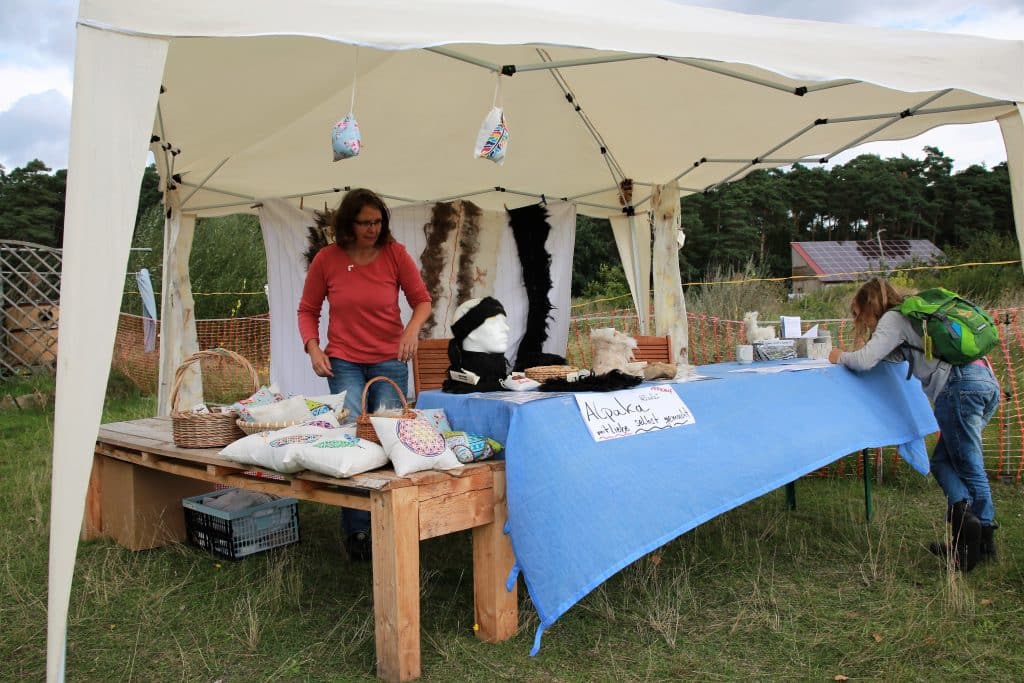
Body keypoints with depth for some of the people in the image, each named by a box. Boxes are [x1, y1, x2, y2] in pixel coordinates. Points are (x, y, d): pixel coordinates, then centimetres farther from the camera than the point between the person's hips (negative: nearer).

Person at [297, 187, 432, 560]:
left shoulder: (395, 254, -3)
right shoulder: (327, 259, -2)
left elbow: (422, 300, 2)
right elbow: (307, 310, 7)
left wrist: (413, 328, -19)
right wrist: (313, 349, -8)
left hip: (390, 360, 1)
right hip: (343, 362, 0)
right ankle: (356, 530, 3)